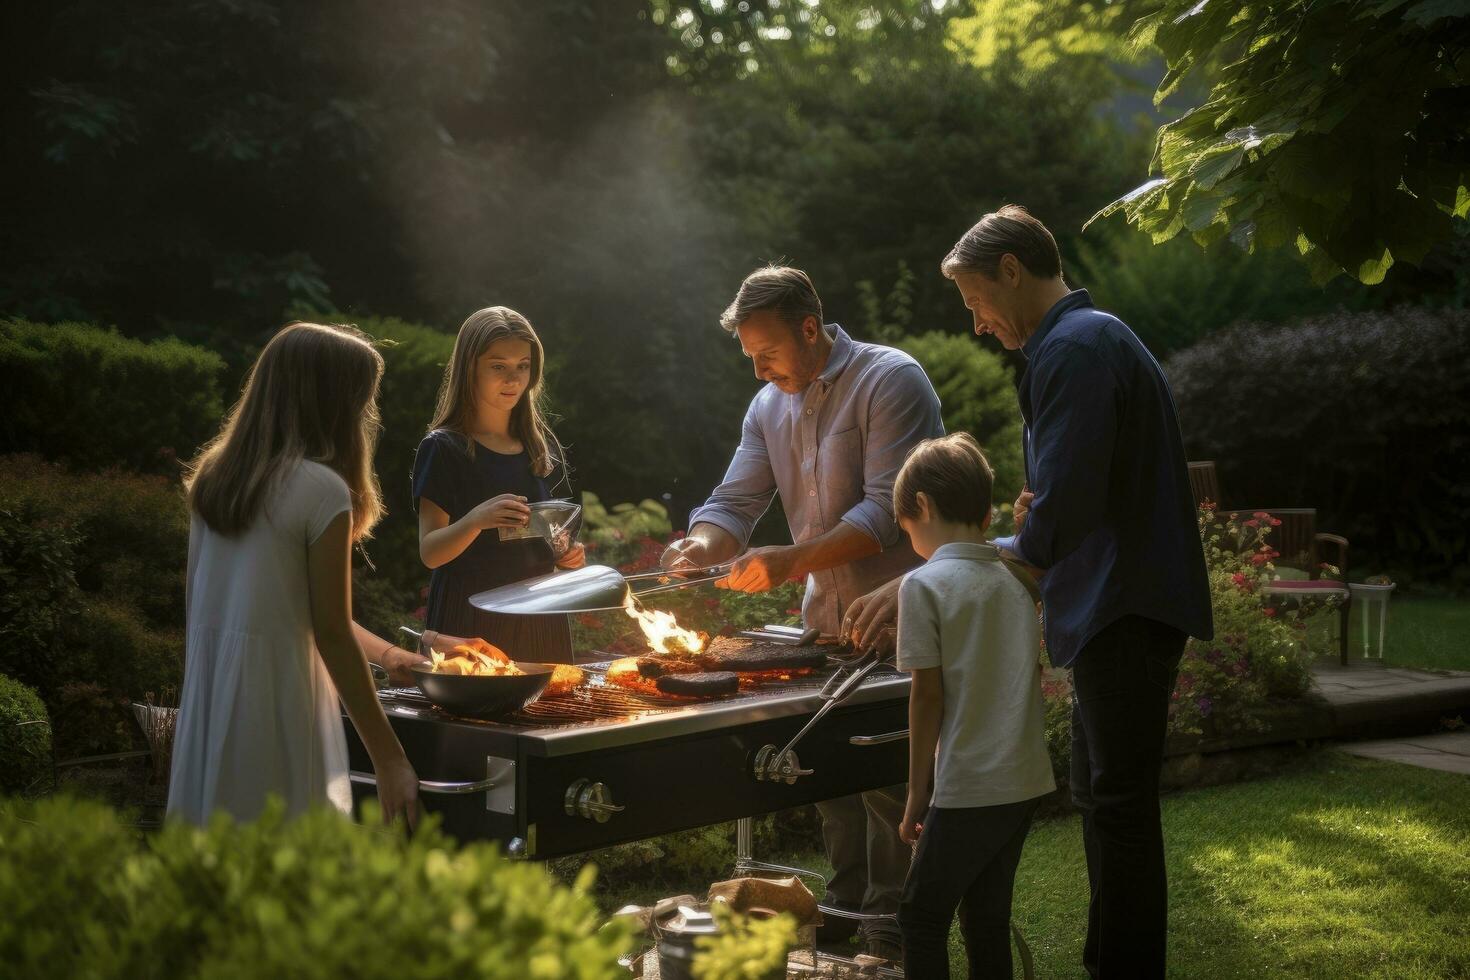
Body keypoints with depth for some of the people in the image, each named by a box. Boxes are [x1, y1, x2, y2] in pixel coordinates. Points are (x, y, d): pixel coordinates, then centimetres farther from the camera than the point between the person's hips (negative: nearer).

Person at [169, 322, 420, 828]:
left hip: (205, 700, 7)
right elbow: (331, 635, -13)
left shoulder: (214, 474, 7)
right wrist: (389, 758, -9)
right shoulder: (321, 488, -12)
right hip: (271, 696, -7)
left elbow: (198, 603, 11)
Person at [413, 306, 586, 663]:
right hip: (469, 623, -5)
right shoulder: (442, 448, -4)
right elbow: (430, 551, -10)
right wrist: (476, 520, -28)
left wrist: (570, 554, 1)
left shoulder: (544, 446, 11)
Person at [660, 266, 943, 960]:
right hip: (826, 616, 8)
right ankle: (845, 904, 28)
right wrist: (704, 544, -16)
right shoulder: (768, 407, 10)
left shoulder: (889, 380, -15)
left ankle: (888, 929, 6)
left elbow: (885, 511, -22)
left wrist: (791, 561, -27)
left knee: (887, 776, -6)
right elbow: (734, 504, 8)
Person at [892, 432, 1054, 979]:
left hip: (969, 789, -6)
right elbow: (1030, 679, 13)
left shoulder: (924, 585, -10)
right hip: (1026, 780, 7)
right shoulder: (1014, 583, 9)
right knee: (986, 916, 15)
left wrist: (917, 796, -4)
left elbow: (929, 695, -11)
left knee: (922, 916, 5)